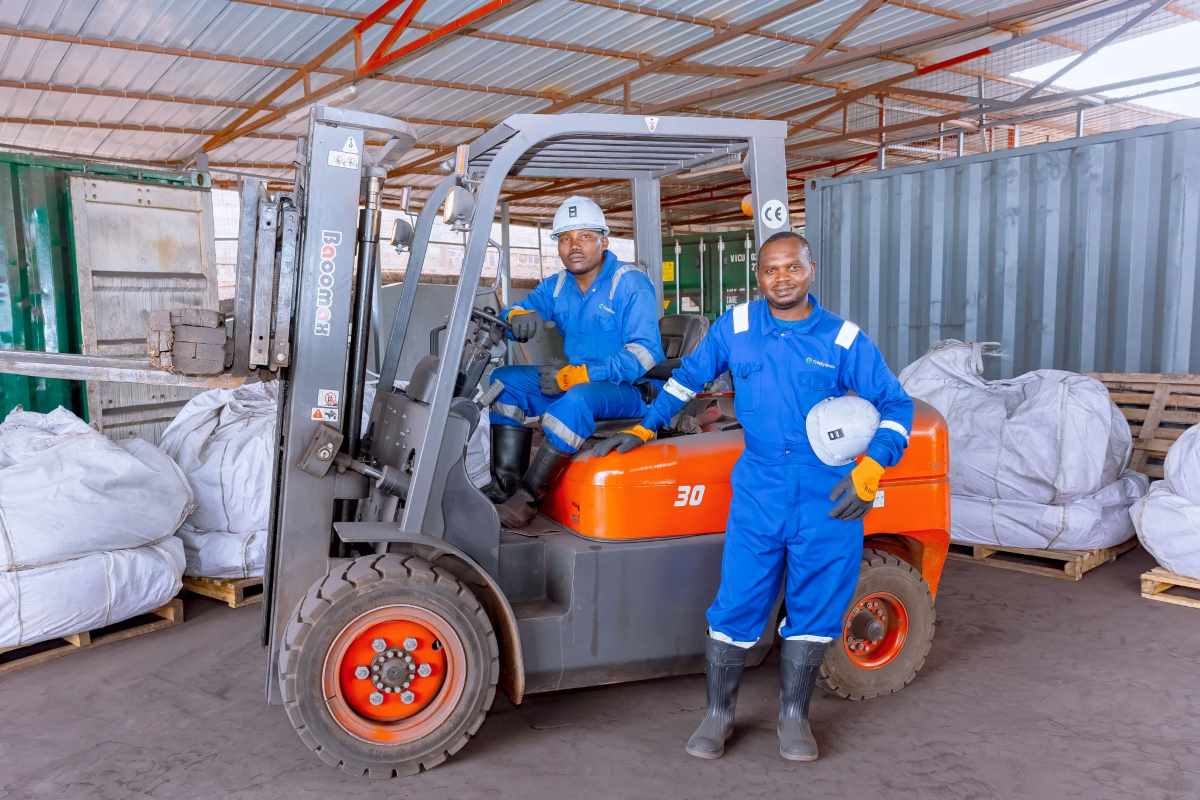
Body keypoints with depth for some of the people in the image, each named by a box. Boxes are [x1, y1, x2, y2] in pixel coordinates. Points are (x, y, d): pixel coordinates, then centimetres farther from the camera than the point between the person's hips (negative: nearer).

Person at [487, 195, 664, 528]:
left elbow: (644, 355, -22)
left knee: (578, 398, -37)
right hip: (575, 380, 8)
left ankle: (527, 497, -27)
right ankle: (505, 484, -16)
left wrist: (578, 374, -31)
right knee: (505, 379, -3)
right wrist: (519, 315, -18)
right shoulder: (556, 287, 9)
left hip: (631, 389, -7)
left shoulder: (632, 285, -12)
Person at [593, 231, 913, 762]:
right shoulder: (735, 326, 4)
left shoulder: (844, 339, -2)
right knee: (737, 603, 1)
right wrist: (644, 428, 11)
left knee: (814, 607, 9)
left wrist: (872, 468, -12)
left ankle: (793, 717, 28)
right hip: (759, 489, 1)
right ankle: (718, 714, 20)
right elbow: (688, 377, 16)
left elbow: (896, 405, 2)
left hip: (830, 494, 0)